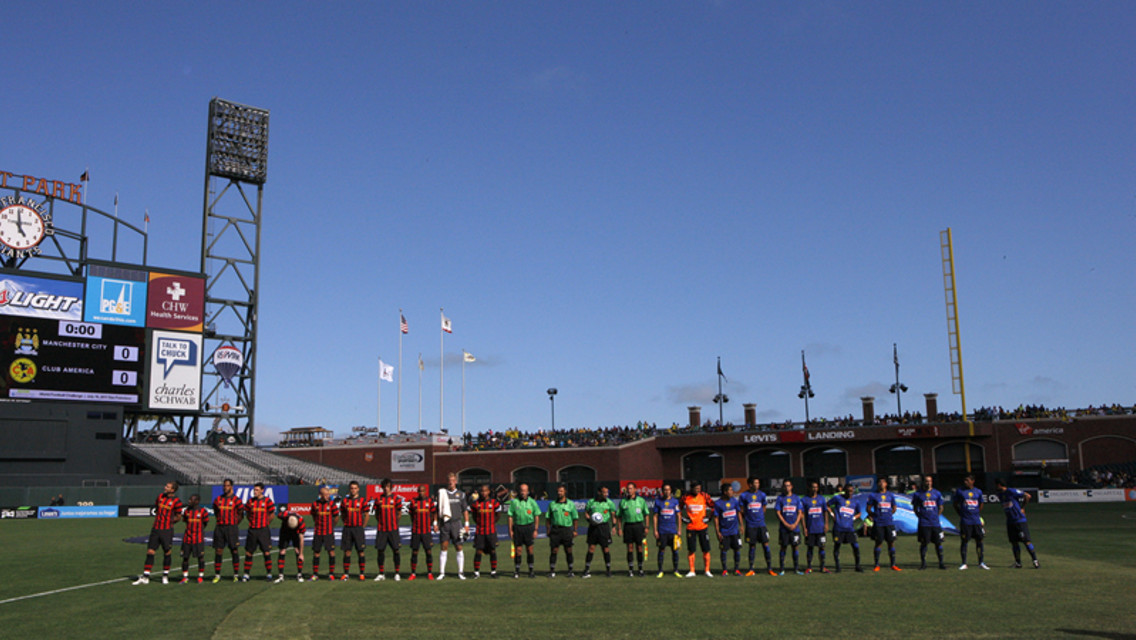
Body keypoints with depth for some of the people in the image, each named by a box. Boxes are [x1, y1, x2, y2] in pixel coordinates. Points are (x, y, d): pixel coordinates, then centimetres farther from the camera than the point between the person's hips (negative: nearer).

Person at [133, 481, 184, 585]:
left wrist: (168, 521, 7)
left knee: (167, 553, 3)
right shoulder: (160, 496, 6)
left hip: (167, 531, -4)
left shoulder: (176, 501, -9)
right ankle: (145, 577, 4)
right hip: (156, 529, 4)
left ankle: (165, 576, 18)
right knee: (150, 552, 1)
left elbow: (178, 517, 0)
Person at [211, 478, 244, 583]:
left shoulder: (236, 499, -3)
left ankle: (236, 574, 7)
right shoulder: (217, 499, 8)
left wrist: (234, 523, 2)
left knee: (234, 551, 0)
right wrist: (220, 521, 11)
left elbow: (240, 513, 3)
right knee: (218, 551, 2)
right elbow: (215, 512, 20)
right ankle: (217, 575, 8)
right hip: (219, 527, 4)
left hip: (231, 527, -3)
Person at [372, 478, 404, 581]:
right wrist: (381, 521, 5)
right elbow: (376, 514, 15)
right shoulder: (378, 499, 7)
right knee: (380, 550, 3)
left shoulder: (396, 498, 1)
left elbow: (399, 513, 6)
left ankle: (397, 574, 7)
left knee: (395, 550, -2)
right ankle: (381, 574, 13)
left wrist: (393, 522, 7)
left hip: (393, 529, -2)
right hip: (381, 529, 2)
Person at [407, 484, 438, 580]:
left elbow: (434, 513, 6)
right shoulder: (413, 502, 5)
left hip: (427, 531, -1)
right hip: (415, 531, 1)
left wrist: (435, 524, -5)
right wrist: (414, 525, 7)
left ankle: (430, 573, 9)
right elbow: (411, 515, 13)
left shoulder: (430, 501, 2)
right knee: (414, 552, 4)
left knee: (429, 551, -1)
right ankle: (413, 574, 12)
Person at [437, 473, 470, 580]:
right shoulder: (442, 492, 6)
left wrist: (466, 524, 4)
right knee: (444, 547, 0)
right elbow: (437, 509, 9)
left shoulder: (461, 494, 9)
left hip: (456, 523, 0)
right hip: (444, 523, 0)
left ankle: (461, 572, 6)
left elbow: (465, 510, 11)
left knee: (459, 547, 0)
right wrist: (435, 523, 3)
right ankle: (442, 572, 5)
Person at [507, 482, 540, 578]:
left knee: (529, 549, 1)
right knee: (517, 549, 1)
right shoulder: (514, 502, 3)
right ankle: (517, 571, 10)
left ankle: (532, 570, 10)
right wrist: (510, 530, -1)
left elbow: (537, 516, 5)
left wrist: (535, 530, -1)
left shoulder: (532, 502, 3)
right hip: (517, 527, 0)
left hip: (529, 527, 0)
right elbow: (510, 516, 5)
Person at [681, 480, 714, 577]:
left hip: (703, 526, 0)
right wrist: (683, 518, 4)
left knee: (706, 549, 1)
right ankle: (691, 571, 12)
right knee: (691, 550, 2)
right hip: (690, 527, 0)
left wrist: (709, 518, 4)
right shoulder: (686, 498, -2)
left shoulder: (704, 496, -1)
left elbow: (713, 506, 10)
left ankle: (707, 571, 13)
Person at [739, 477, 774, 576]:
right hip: (750, 525, -1)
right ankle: (751, 569, 13)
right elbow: (741, 510, 5)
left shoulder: (762, 494, 5)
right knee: (752, 546, 4)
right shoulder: (744, 495, -2)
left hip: (761, 524, 1)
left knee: (766, 545, -5)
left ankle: (769, 568, 3)